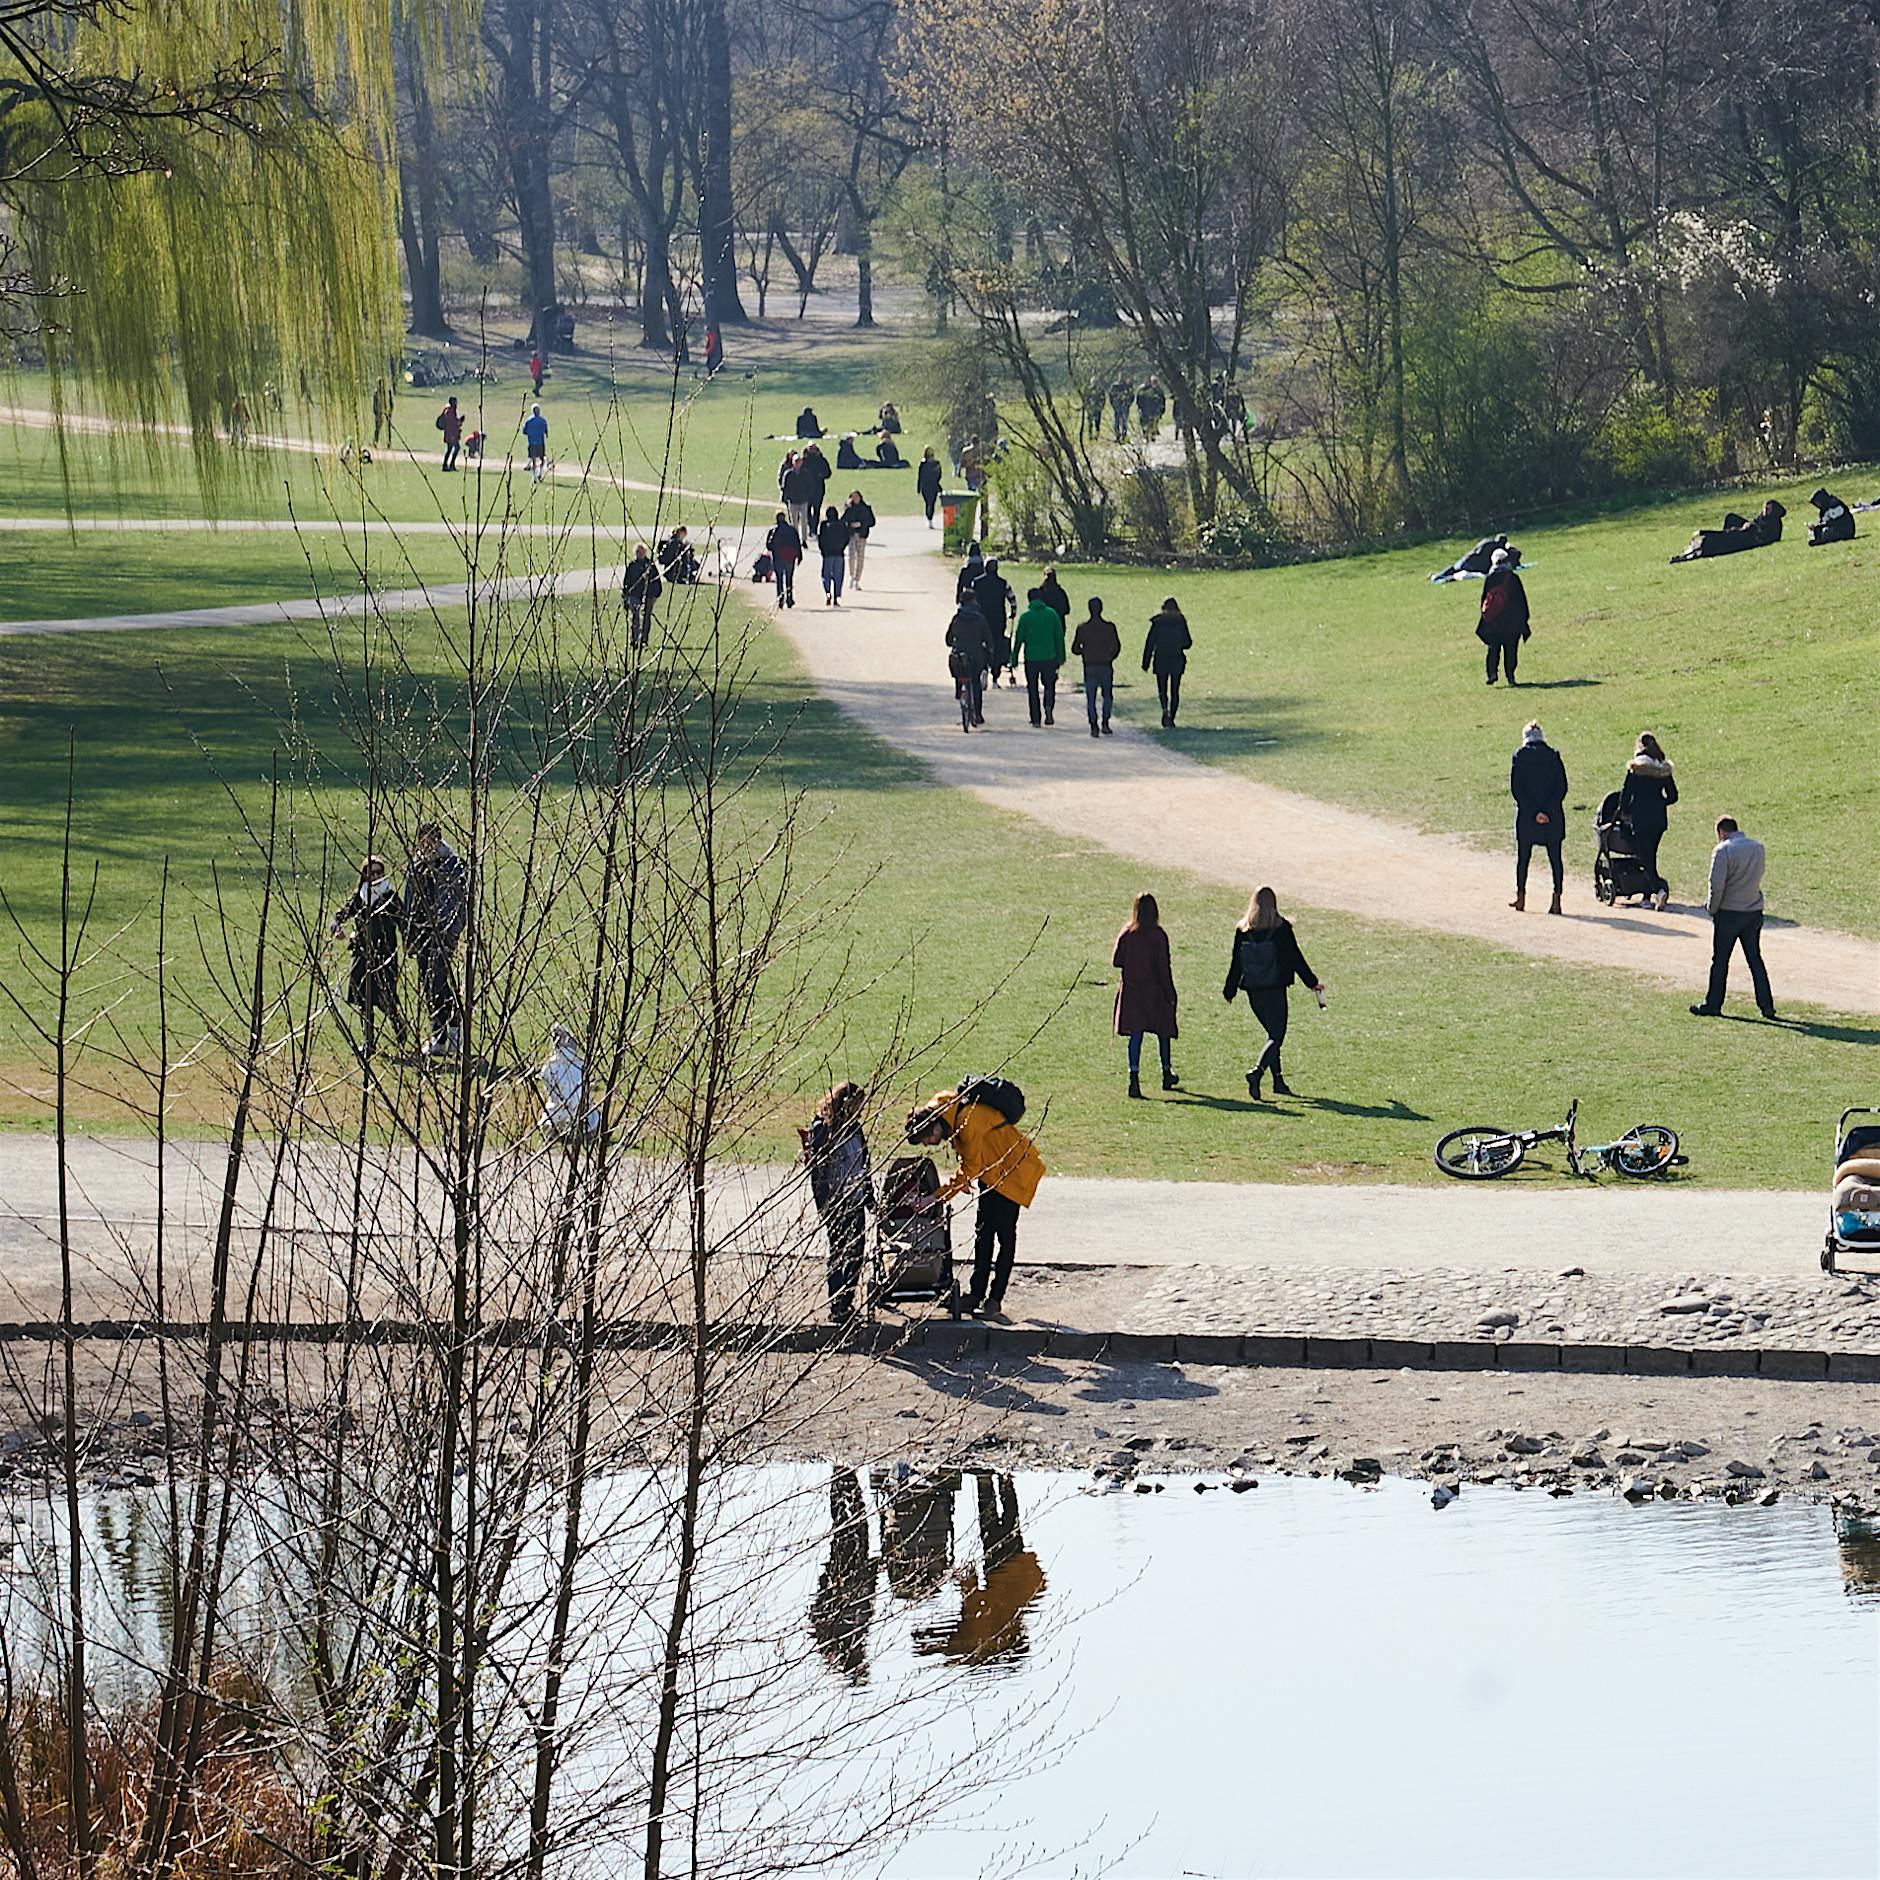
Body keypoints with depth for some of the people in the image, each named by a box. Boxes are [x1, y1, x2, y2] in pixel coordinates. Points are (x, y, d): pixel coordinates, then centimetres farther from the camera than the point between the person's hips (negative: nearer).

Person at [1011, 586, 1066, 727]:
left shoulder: (1025, 617, -5)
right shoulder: (1052, 614, -1)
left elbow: (1018, 639, -2)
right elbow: (1059, 636, 2)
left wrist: (1014, 658, 7)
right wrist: (1061, 656, 11)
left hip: (1031, 658, -1)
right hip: (1049, 657, 1)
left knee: (1032, 689, 10)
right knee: (1049, 685, 16)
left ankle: (1036, 720, 8)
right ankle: (1049, 707, -11)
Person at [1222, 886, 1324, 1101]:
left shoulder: (1243, 930, 3)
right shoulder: (1281, 928, -7)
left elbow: (1236, 962, 7)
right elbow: (1295, 958, -4)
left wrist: (1229, 990, 17)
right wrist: (1313, 982, 8)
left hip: (1252, 990, 5)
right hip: (1274, 989, -4)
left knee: (1273, 1033, 18)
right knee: (1277, 1036, -4)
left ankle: (1278, 1081, 18)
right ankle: (1258, 1072, -27)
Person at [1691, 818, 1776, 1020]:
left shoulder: (1723, 850, -14)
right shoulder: (1758, 848, 5)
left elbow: (1717, 886, -18)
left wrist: (1711, 909, -2)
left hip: (1729, 912, -5)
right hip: (1754, 911, 5)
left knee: (1720, 961, 6)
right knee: (1755, 959, 10)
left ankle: (1713, 1005, 12)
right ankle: (1766, 1006, 5)